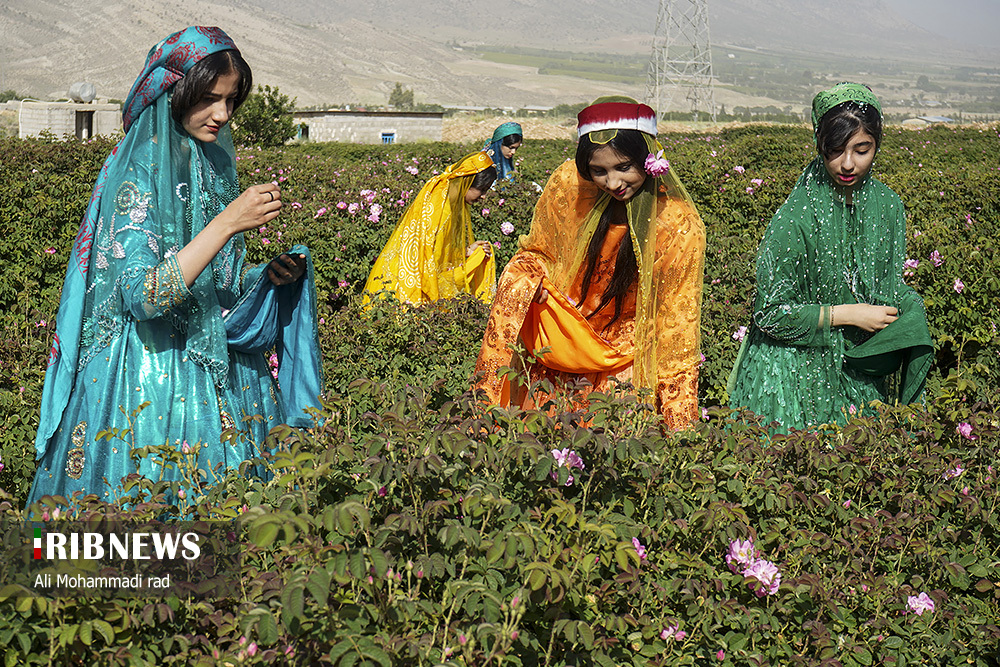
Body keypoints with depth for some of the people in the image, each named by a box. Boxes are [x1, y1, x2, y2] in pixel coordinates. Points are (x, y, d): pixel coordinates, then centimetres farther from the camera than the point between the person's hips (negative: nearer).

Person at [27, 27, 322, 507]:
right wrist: (228, 222, -27)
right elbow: (144, 296, -25)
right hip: (151, 375, -7)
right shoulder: (137, 174, -14)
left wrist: (267, 277, -4)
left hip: (215, 373, 7)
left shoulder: (214, 164, 9)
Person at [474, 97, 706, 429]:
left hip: (622, 363, -5)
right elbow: (536, 253, 12)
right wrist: (528, 280, -10)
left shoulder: (680, 226, -13)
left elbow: (678, 326, -8)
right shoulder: (569, 184, -8)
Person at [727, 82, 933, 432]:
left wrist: (910, 317, -12)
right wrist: (849, 315, -16)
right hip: (797, 372, -5)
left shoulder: (888, 206, -3)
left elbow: (892, 285, 10)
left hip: (862, 374, 5)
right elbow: (770, 314, -16)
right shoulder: (796, 217, -21)